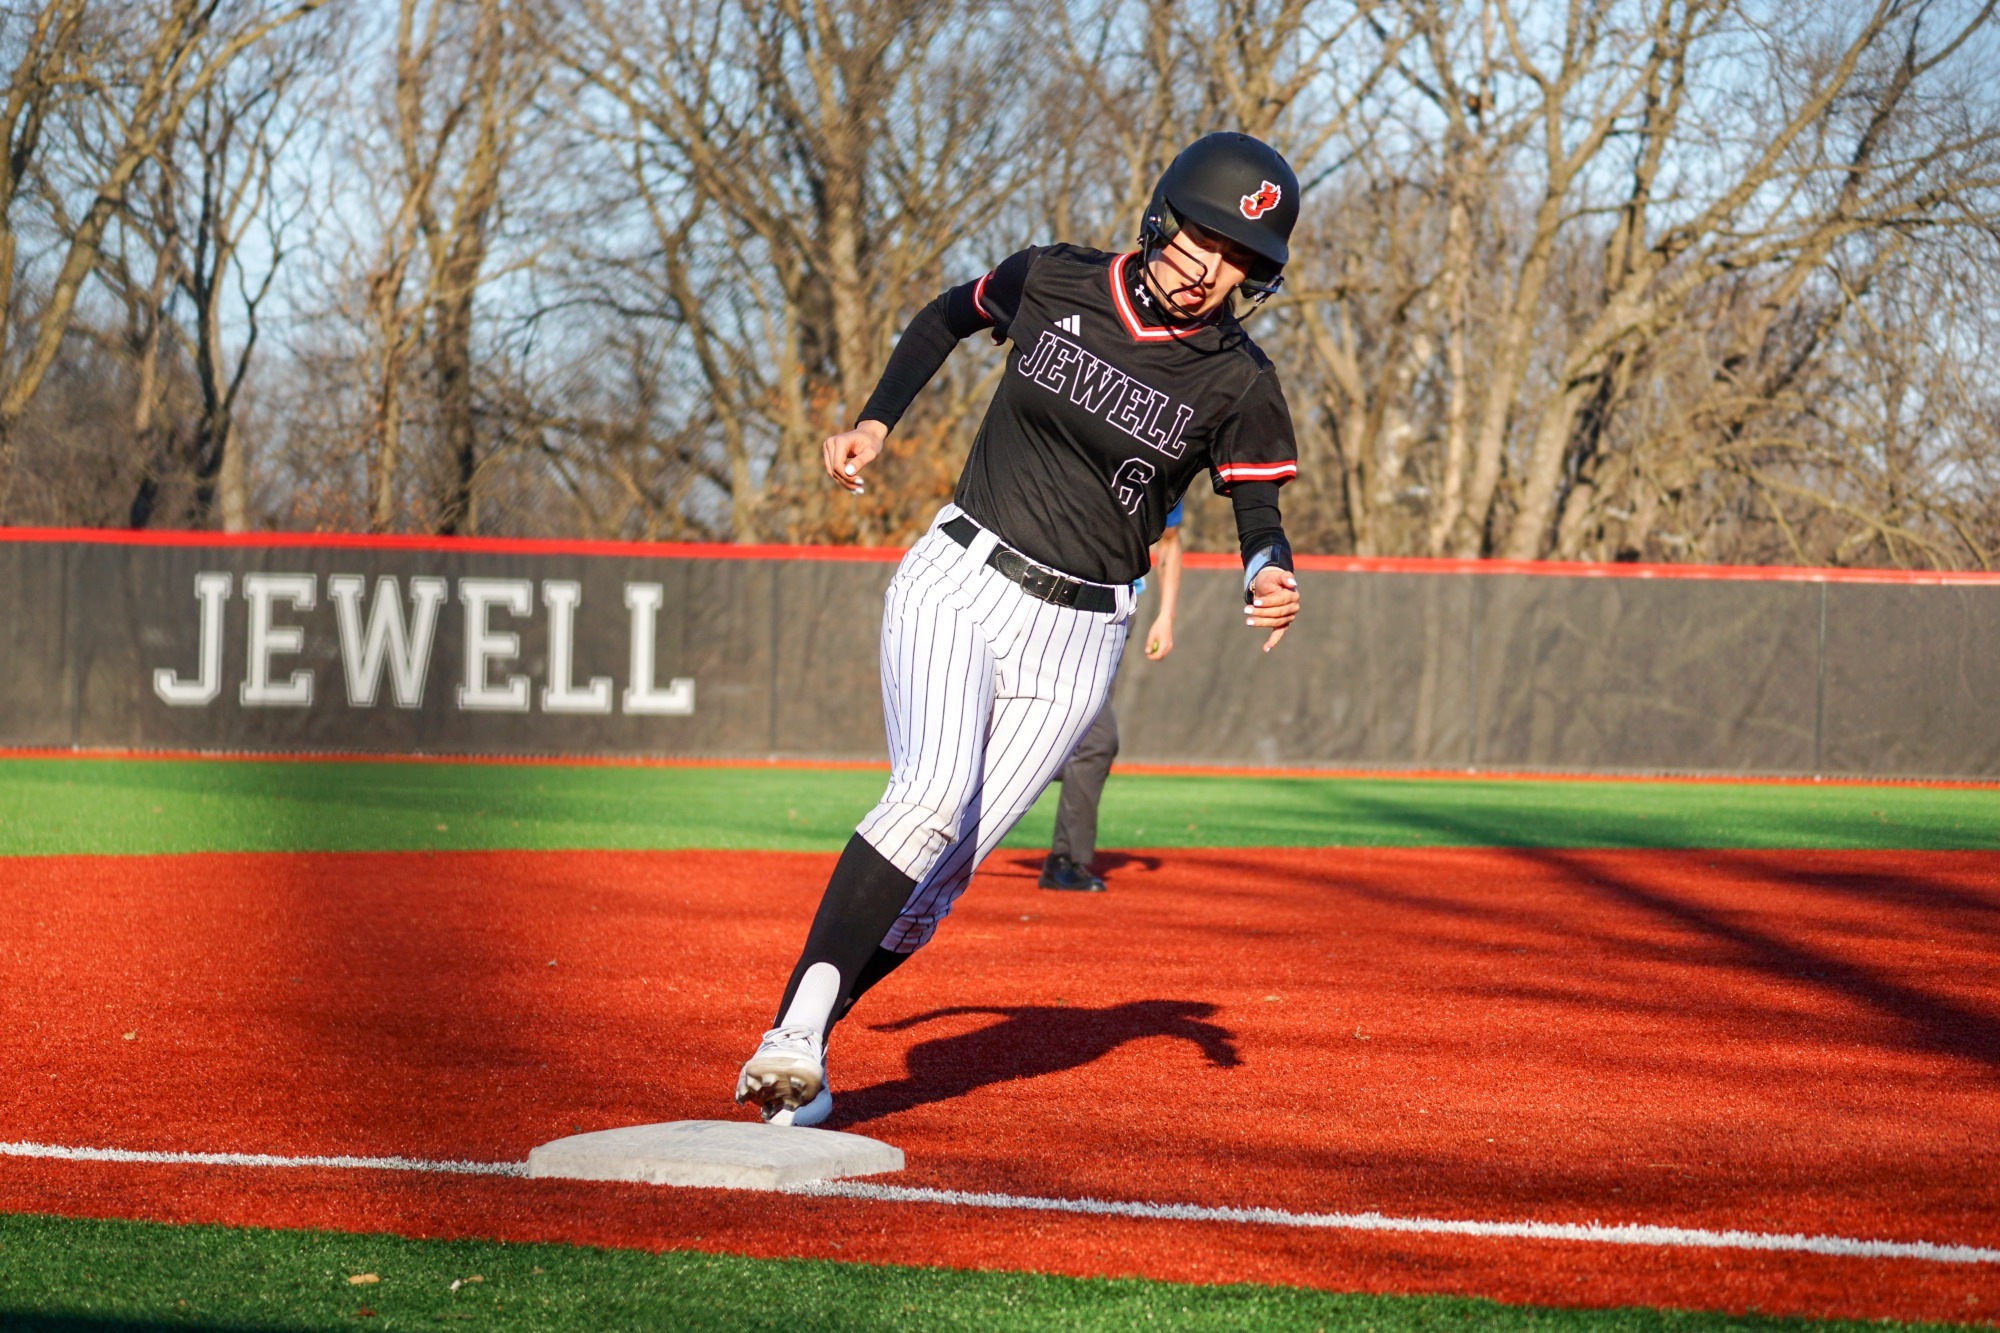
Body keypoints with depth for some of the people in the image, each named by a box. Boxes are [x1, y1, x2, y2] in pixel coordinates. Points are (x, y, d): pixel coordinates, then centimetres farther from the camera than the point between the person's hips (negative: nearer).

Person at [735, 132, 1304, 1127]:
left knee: (941, 875, -6)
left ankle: (792, 1052, 8)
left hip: (1073, 642, 1)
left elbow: (1260, 516, -4)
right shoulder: (1053, 283, 0)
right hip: (957, 584, -1)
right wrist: (875, 423, 8)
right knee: (935, 794, -27)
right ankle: (795, 1032, -33)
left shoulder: (1238, 384, -4)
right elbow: (949, 316, 19)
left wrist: (1269, 580, -27)